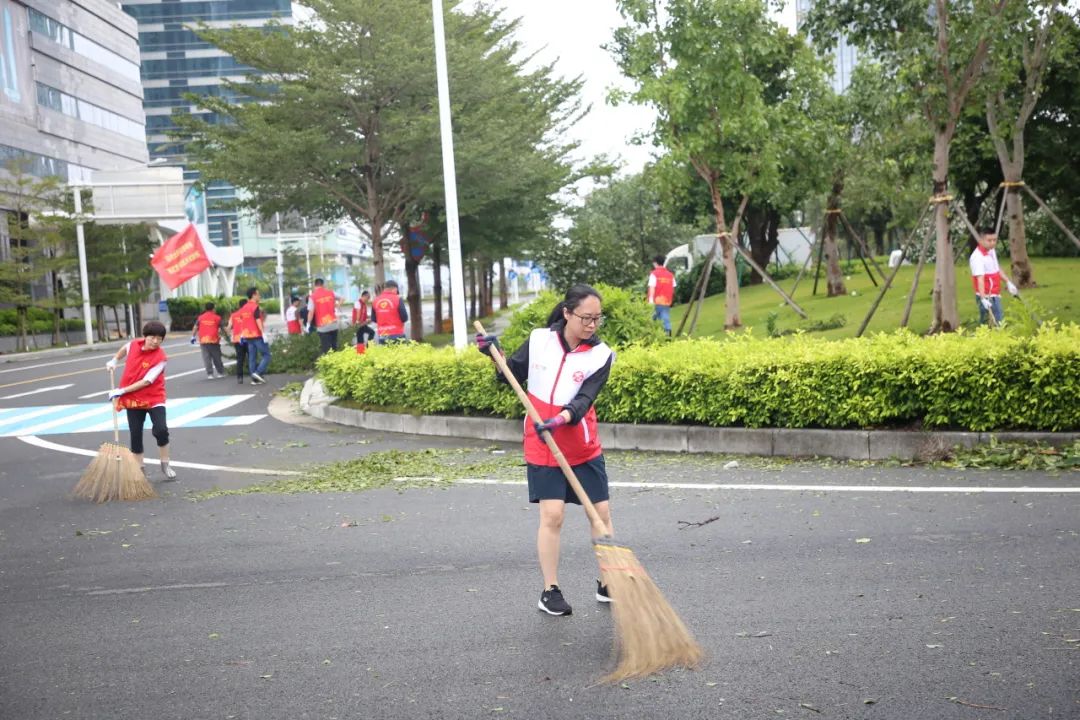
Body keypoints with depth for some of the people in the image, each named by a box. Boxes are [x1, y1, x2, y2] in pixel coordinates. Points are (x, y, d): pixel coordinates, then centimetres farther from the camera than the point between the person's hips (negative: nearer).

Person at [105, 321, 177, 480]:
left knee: (161, 429, -19)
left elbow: (146, 381, -23)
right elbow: (124, 348, 24)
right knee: (135, 435, 6)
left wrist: (122, 391, -23)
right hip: (133, 400, 4)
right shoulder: (133, 345, -4)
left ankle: (165, 465, 1)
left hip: (154, 399, -4)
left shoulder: (160, 358, -19)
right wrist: (114, 361, 15)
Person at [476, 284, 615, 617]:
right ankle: (550, 591, 9)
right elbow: (513, 375, 8)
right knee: (552, 515, -6)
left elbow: (584, 399, -20)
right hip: (542, 448, -1)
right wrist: (495, 354, -11)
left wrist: (561, 419, -38)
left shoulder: (600, 355, -8)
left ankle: (607, 583, 23)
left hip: (584, 449, 1)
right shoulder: (539, 340, -6)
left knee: (601, 512, 5)